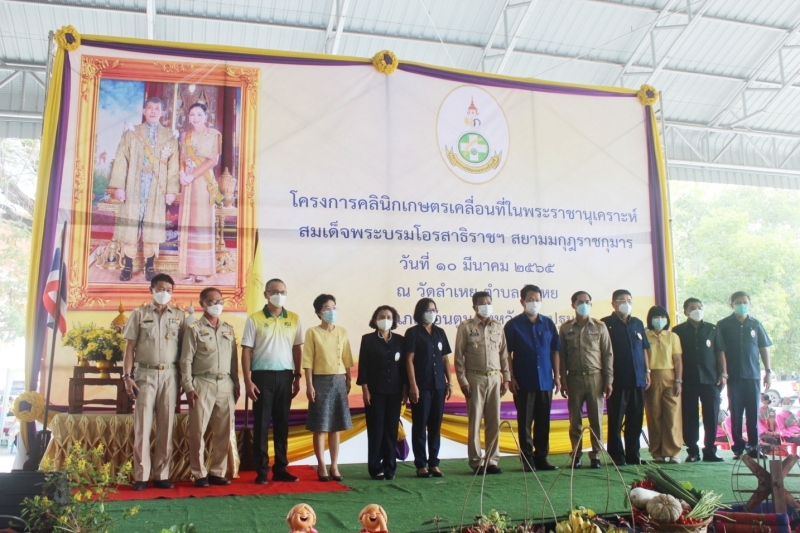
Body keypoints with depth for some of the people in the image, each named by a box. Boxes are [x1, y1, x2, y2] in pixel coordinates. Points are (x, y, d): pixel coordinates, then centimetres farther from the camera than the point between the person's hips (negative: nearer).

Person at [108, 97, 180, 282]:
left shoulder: (170, 137, 9)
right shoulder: (131, 133, 9)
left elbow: (173, 166, 3)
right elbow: (121, 161, 3)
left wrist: (171, 190, -5)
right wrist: (119, 186, -6)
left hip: (157, 190, 0)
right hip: (133, 188, 0)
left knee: (152, 228, 1)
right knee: (130, 225, 0)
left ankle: (150, 266, 10)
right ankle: (127, 266, 7)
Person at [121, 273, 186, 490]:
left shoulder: (179, 316, 9)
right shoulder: (139, 313, 6)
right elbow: (130, 346, 4)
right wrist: (127, 375, -4)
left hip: (169, 375, 1)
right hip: (145, 374, -1)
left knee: (166, 426, 3)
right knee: (142, 425, -1)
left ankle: (162, 474, 10)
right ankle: (141, 476, 5)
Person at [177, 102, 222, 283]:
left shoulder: (213, 134, 1)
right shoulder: (185, 136, 16)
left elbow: (213, 160, -7)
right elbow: (182, 158, 13)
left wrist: (193, 175, -13)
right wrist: (182, 173, -7)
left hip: (204, 182, -5)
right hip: (187, 183, 5)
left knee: (202, 222, -5)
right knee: (187, 223, 2)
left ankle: (202, 270, -1)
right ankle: (189, 269, 5)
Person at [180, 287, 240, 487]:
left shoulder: (229, 329, 15)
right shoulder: (194, 329, 2)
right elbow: (186, 360, -2)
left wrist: (236, 384, 10)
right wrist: (188, 387, -9)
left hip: (226, 385, 4)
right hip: (203, 384, -4)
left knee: (224, 432, 5)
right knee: (198, 431, -1)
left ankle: (217, 472, 16)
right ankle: (199, 474, 10)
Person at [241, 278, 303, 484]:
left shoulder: (294, 319, 6)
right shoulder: (254, 319, -2)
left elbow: (298, 349, 11)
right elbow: (246, 351, -3)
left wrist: (297, 377, 7)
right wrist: (248, 381, -8)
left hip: (285, 376, 3)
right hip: (262, 375, -3)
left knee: (282, 423, 8)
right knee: (261, 423, 2)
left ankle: (281, 468, 17)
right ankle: (262, 470, 9)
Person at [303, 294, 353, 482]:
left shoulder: (342, 332, 9)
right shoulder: (313, 332, -3)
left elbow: (346, 359, 11)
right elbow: (308, 361, -6)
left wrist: (348, 380, 6)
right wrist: (309, 385, -12)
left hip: (339, 381, 4)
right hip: (321, 380, -4)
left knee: (336, 426, 7)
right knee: (320, 426, 0)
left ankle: (334, 466, 14)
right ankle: (321, 467, 9)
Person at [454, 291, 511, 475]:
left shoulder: (498, 327, 10)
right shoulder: (465, 327, -2)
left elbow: (504, 354, 12)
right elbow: (459, 356, -3)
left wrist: (506, 378, 6)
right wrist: (463, 381, -9)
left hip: (495, 379, 4)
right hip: (475, 378, -3)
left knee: (494, 421, 5)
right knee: (475, 421, 0)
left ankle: (492, 460, 13)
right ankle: (476, 462, 7)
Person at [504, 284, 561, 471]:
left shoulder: (548, 324, 7)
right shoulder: (513, 325, -2)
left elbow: (554, 351, 10)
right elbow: (507, 354, -2)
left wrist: (557, 376, 5)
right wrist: (510, 377, -8)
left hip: (545, 381, 3)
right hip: (523, 382, -3)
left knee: (543, 421, 9)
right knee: (525, 422, 2)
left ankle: (541, 457, 19)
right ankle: (528, 459, 10)